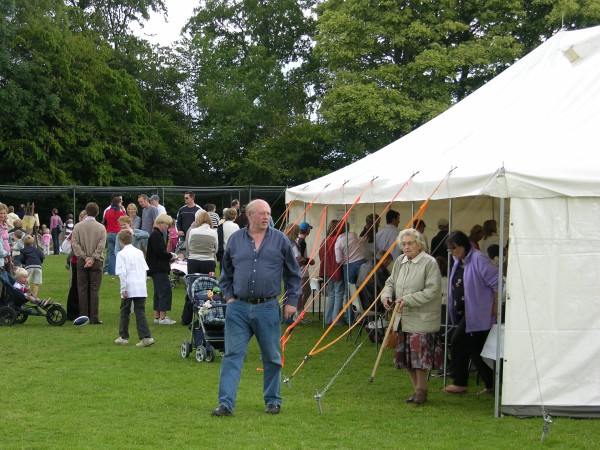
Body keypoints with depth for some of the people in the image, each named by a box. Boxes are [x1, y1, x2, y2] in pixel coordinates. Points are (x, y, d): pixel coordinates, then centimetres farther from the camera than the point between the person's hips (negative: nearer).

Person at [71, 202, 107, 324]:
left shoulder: (78, 226, 0)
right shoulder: (101, 227, -2)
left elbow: (74, 244, -6)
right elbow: (101, 245, -10)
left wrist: (84, 257, -6)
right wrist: (92, 258, -9)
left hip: (81, 261, 1)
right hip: (96, 262, -1)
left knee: (82, 289, 6)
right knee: (95, 290, 1)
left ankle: (83, 317, 5)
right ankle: (94, 317, -3)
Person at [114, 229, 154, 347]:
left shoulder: (121, 254, -4)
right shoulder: (139, 252, 11)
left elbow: (122, 272, -13)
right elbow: (145, 269, 11)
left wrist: (123, 288, -11)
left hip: (129, 288, -4)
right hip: (141, 288, 4)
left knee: (125, 311, 12)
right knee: (140, 312, 1)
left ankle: (123, 337, 19)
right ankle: (146, 337, -11)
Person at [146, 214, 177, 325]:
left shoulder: (157, 234, 18)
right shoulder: (156, 235, -15)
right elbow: (159, 252, -22)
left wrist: (168, 256, 8)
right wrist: (170, 256, -8)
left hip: (157, 269, 11)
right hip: (159, 269, -11)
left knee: (159, 292, 13)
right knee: (165, 291, -10)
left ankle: (157, 316, 17)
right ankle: (162, 317, -12)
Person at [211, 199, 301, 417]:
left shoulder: (280, 240, 2)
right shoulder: (235, 240, 6)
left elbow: (293, 274, 9)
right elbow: (226, 272, 18)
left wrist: (291, 301, 5)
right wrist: (229, 296, 9)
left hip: (267, 307, -1)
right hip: (239, 307, 1)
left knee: (271, 357, 9)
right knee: (232, 355, -3)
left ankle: (273, 400, 23)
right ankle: (226, 403, -3)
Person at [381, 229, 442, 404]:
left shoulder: (429, 263, -11)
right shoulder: (400, 262, 11)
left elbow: (432, 290, -16)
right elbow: (391, 282, 20)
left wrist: (408, 300, -20)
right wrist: (387, 295, -2)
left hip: (422, 319, -7)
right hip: (404, 318, 7)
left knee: (419, 355, -9)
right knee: (406, 356, 10)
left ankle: (421, 390, 5)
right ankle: (416, 389, 22)